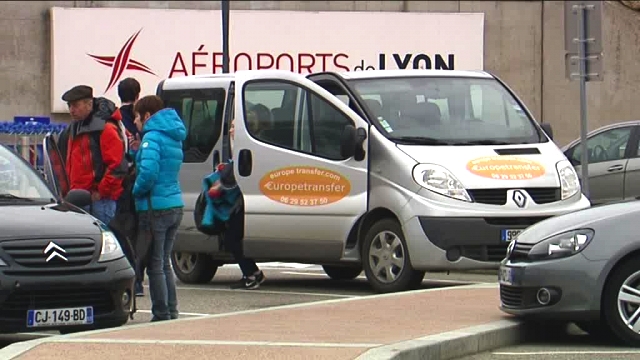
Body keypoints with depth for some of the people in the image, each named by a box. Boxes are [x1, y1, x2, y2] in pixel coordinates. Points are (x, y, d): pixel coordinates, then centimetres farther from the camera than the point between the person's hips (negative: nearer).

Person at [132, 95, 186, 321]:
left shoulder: (152, 137, -12)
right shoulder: (173, 137, 16)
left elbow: (149, 172, -25)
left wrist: (137, 192, -8)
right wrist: (136, 151, 7)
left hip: (156, 207, -9)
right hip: (175, 204, 9)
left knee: (155, 265, -2)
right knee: (164, 263, 17)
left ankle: (162, 315, -2)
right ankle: (171, 312, 18)